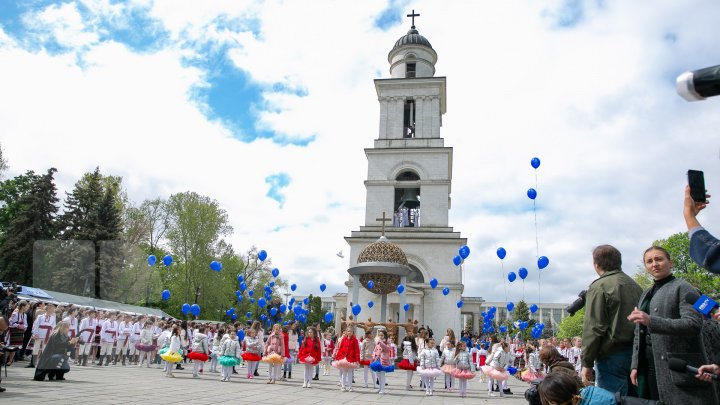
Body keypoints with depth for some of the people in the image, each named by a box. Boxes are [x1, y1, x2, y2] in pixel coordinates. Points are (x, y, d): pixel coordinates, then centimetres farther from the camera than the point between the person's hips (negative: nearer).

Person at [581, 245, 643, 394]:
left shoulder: (598, 287, -10)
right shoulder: (635, 285, 13)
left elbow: (593, 328, -15)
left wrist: (587, 363, -11)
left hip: (612, 355, -7)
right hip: (636, 352, 7)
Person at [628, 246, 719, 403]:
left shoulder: (683, 288, -3)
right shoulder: (646, 295, 19)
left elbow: (694, 324, -17)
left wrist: (651, 321, -28)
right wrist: (635, 365, 13)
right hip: (649, 368, 6)